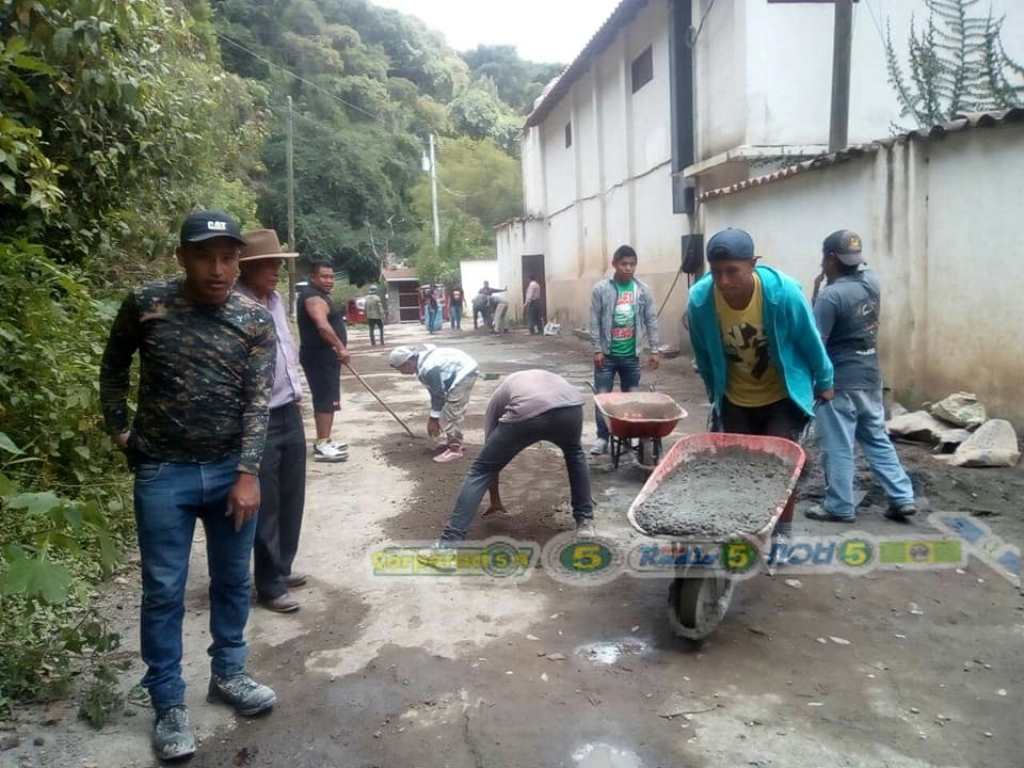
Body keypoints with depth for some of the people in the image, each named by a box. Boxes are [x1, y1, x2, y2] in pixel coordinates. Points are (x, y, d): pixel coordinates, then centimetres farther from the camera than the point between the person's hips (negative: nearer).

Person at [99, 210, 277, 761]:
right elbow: (113, 367, 11)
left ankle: (227, 673, 34)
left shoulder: (255, 320, -4)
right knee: (164, 591, 5)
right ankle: (168, 703, 20)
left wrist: (249, 473, -15)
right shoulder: (145, 304, -6)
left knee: (233, 581, 14)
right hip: (162, 472, -1)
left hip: (232, 469, 2)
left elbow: (257, 401, -8)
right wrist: (119, 430, 8)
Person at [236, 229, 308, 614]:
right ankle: (270, 585, 18)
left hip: (290, 413, 8)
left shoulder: (276, 300, 10)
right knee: (265, 505, 4)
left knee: (291, 499, 17)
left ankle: (281, 568, 33)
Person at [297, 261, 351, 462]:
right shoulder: (313, 296, -16)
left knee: (328, 399, 14)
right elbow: (323, 326, -32)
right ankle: (322, 446, -11)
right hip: (319, 356, -11)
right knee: (325, 399, -11)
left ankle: (325, 441, 21)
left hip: (326, 355, 11)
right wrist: (341, 347, -34)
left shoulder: (321, 295, 19)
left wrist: (338, 350, 33)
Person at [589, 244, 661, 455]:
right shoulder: (601, 289, -5)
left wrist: (653, 350, 1)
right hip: (607, 354, -2)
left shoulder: (643, 290, 0)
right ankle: (602, 438, 10)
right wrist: (598, 350, -8)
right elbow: (595, 322, -4)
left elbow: (651, 321, 4)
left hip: (631, 355, 2)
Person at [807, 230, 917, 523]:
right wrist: (827, 283, 7)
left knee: (838, 448, 4)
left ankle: (840, 507, 13)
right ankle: (903, 498, 19)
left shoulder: (830, 295, -20)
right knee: (878, 439, 18)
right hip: (870, 378, 7)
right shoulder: (872, 281, 2)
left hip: (839, 384, -7)